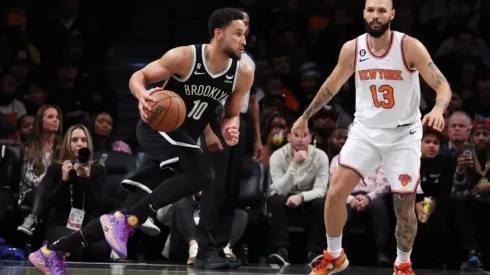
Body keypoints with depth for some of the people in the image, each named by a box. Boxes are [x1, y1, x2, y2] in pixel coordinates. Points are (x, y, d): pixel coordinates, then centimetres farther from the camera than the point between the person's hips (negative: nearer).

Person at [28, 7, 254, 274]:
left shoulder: (243, 74, -3)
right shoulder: (184, 57, -17)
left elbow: (232, 114, 13)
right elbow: (139, 76, -8)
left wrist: (231, 127, -11)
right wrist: (142, 95, -31)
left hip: (184, 140, 6)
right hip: (157, 126, -6)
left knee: (133, 212, -1)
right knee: (202, 174, -30)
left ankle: (52, 250, 7)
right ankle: (123, 219, -25)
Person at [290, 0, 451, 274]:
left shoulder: (410, 47, -16)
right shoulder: (352, 49, -6)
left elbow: (443, 85, -18)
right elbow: (332, 86, 11)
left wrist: (438, 109, -39)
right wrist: (305, 116, 20)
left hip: (403, 135, -2)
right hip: (365, 131, 2)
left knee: (405, 207, 0)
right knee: (335, 193, -9)